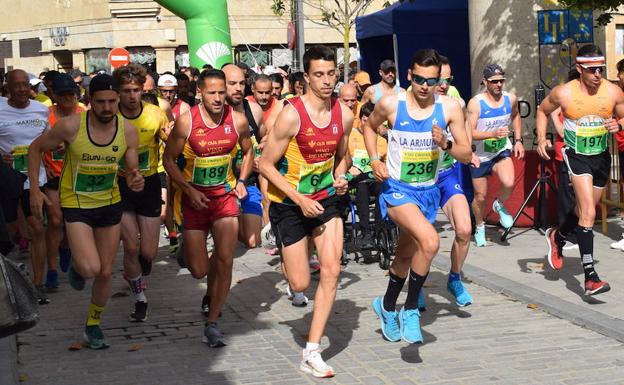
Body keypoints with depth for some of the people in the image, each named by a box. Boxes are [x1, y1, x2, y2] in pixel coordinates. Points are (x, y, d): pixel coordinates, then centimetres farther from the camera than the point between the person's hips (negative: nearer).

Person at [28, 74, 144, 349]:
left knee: (105, 272, 11)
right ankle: (76, 264, 17)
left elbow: (133, 171, -3)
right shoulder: (71, 126, -21)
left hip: (110, 204, 3)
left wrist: (135, 180, -27)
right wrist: (34, 189, -10)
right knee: (90, 269, -21)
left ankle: (93, 324, 35)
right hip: (76, 204, -3)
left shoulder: (128, 131, -12)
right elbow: (36, 148, -5)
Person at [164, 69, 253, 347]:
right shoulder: (186, 121, -14)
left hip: (225, 195, 1)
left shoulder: (238, 120, -7)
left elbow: (248, 151, 12)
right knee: (198, 270, 1)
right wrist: (189, 190, -15)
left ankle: (212, 323, 5)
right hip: (195, 198, -1)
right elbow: (169, 159, -4)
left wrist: (241, 181, -2)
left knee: (225, 261, -9)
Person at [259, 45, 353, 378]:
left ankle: (311, 353, -1)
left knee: (331, 271, -9)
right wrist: (300, 200, -21)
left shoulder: (344, 115, -4)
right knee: (300, 284, 0)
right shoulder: (291, 115, -20)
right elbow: (266, 165, -15)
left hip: (326, 199, 4)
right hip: (289, 204, -4)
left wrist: (339, 178, -7)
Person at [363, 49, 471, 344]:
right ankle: (410, 310, -11)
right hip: (396, 188, -4)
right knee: (430, 241, -28)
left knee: (407, 254, 19)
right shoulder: (390, 104, -11)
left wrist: (446, 144, -23)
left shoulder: (449, 108, -7)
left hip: (428, 191, 4)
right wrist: (374, 160, -2)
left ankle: (387, 306, 45)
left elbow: (466, 155, -3)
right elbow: (369, 126, 11)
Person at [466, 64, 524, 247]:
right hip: (480, 155, -2)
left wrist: (518, 140, 9)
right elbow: (469, 133, -23)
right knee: (480, 196, 9)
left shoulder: (510, 99, -6)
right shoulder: (475, 103, -20)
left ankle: (499, 205, 9)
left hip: (502, 151, 2)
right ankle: (479, 227, 36)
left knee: (509, 183, -25)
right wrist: (493, 133, -36)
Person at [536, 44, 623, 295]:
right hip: (576, 155, -4)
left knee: (585, 210, 20)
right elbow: (543, 111, 6)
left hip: (601, 156, 4)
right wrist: (541, 138, -8)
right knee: (588, 214, -18)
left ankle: (557, 237, 52)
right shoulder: (564, 93, -13)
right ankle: (590, 278, -19)